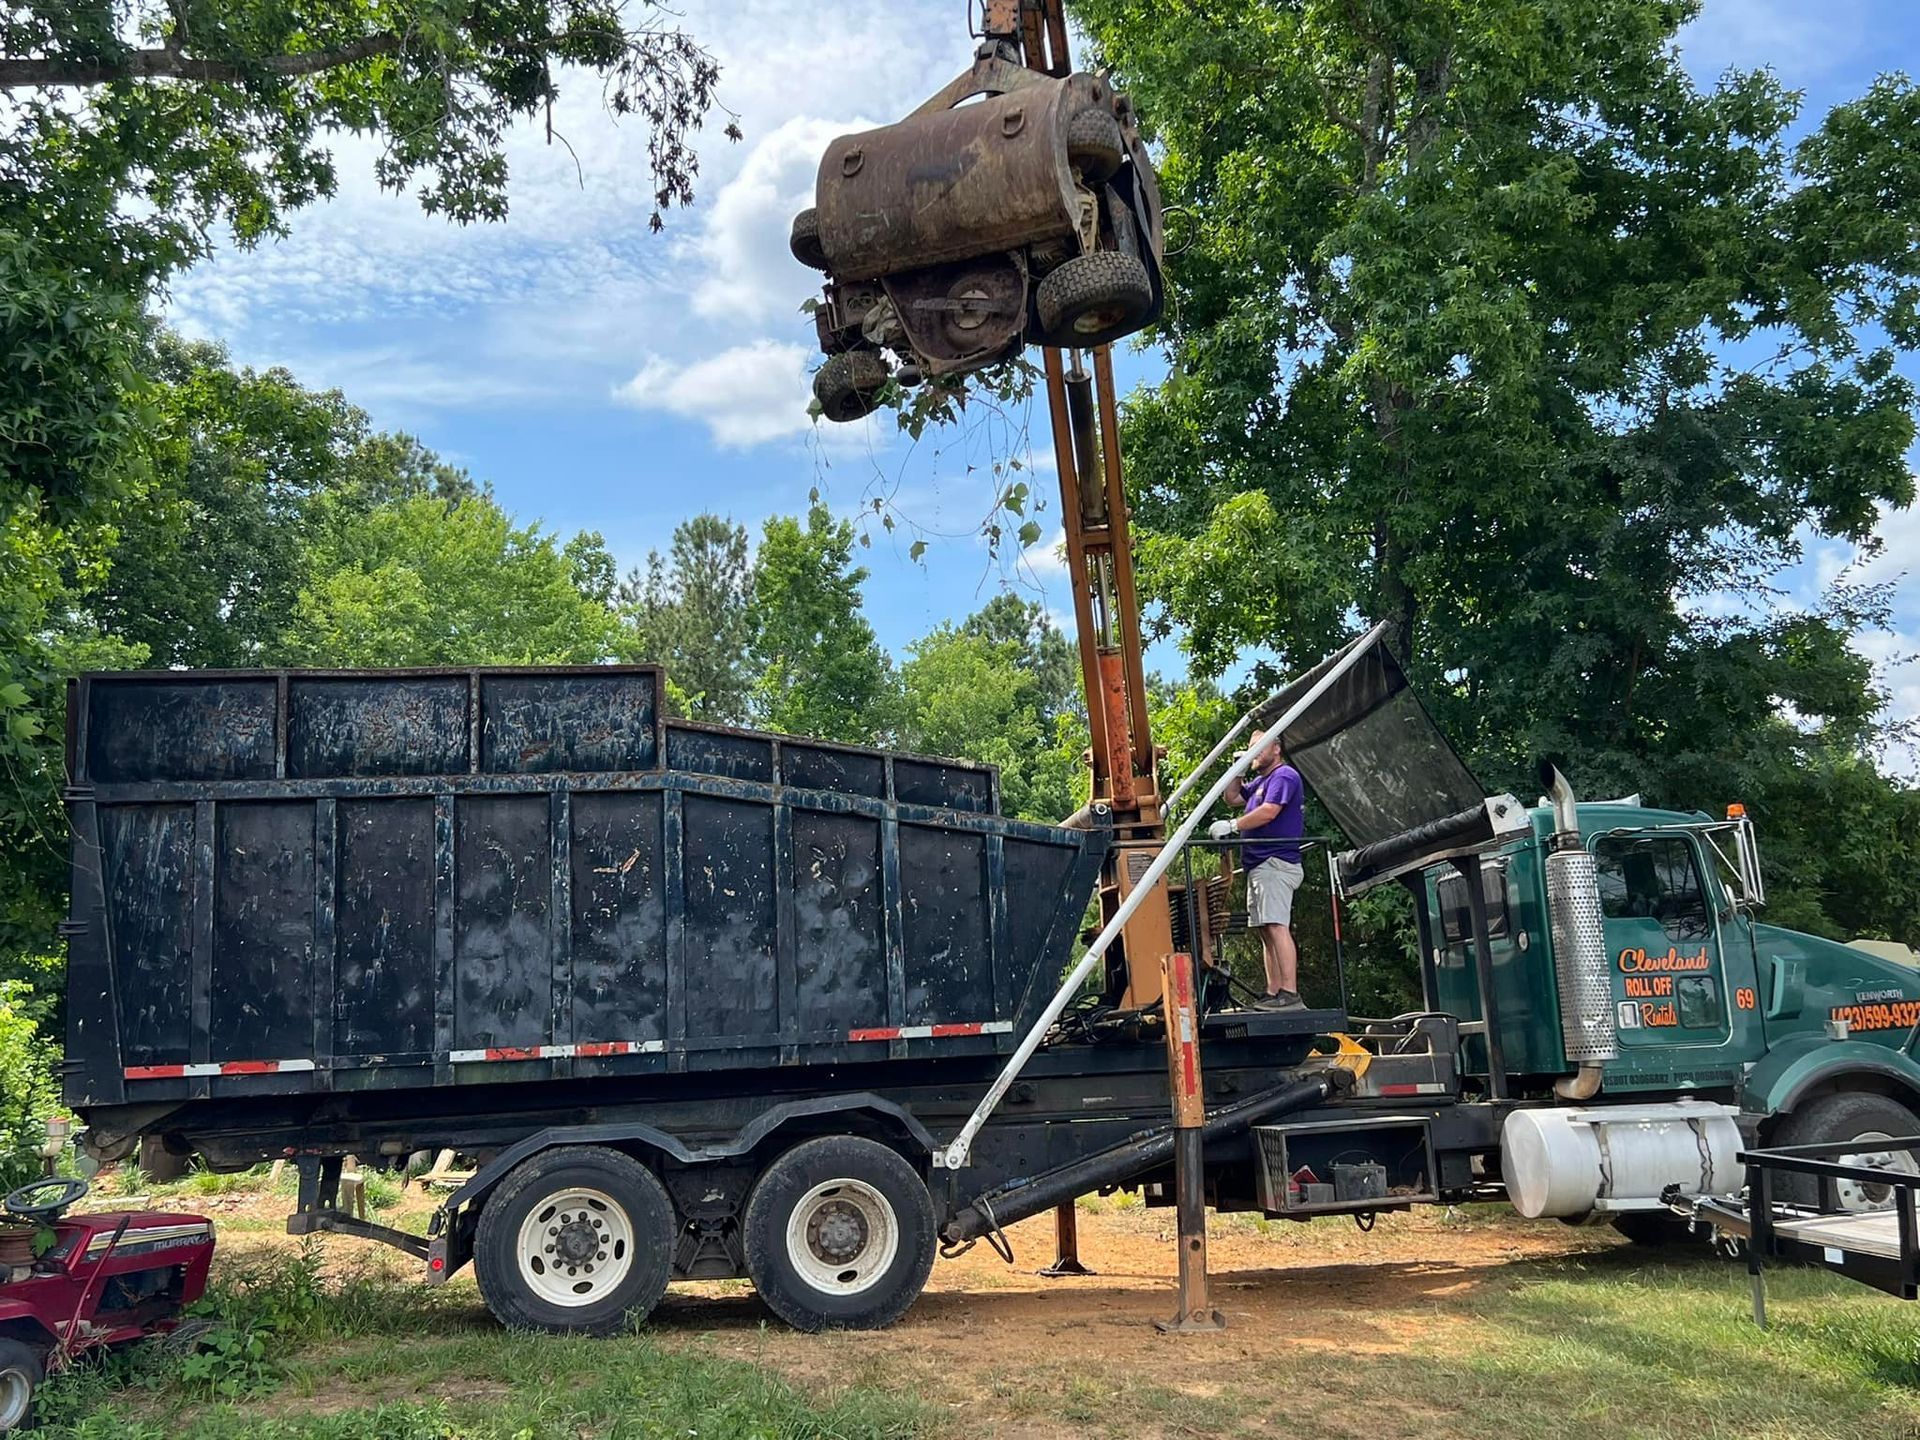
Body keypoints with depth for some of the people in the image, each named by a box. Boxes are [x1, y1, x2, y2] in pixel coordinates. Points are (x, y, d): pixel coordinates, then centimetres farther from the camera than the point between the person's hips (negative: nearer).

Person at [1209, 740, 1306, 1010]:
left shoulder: (1284, 776, -8)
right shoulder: (1260, 781, 24)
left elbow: (1268, 812, -20)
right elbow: (1232, 797, 31)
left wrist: (1232, 826, -16)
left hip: (1275, 863, -11)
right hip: (1259, 866, 11)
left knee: (1277, 927, -18)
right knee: (1266, 931, 9)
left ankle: (1289, 993, -22)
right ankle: (1273, 994, 11)